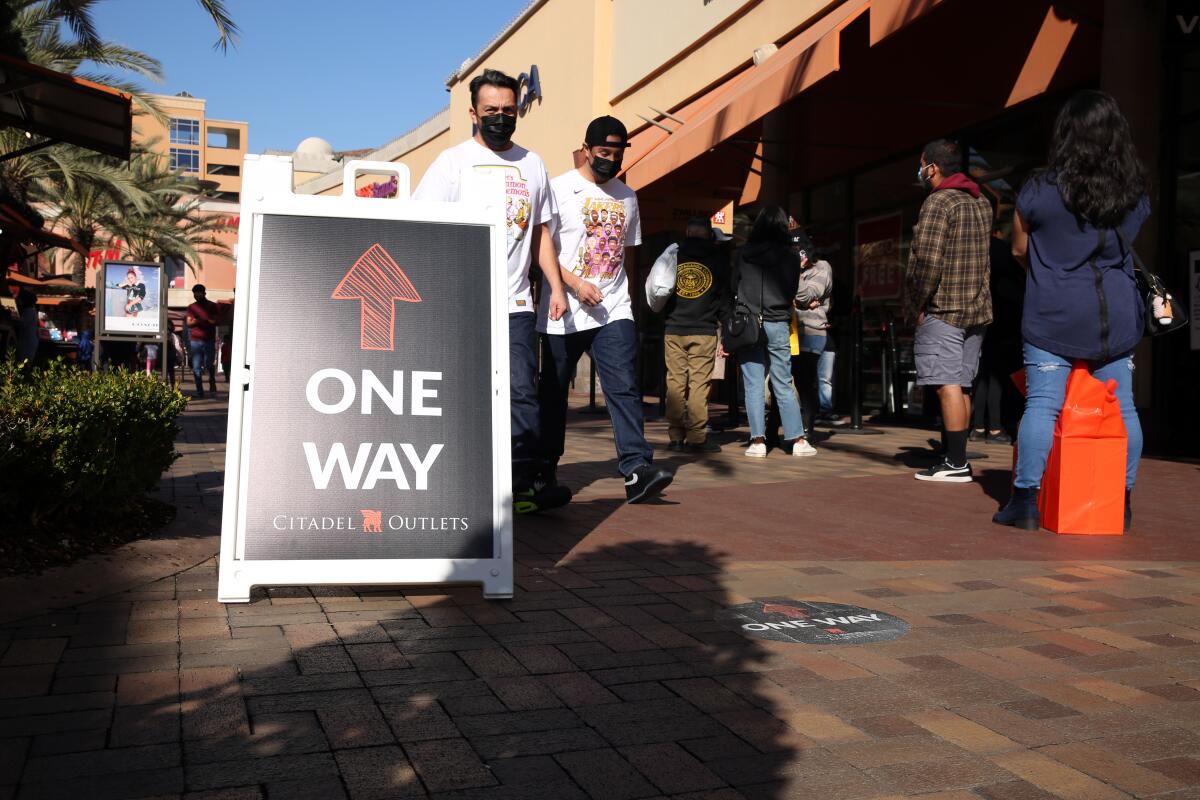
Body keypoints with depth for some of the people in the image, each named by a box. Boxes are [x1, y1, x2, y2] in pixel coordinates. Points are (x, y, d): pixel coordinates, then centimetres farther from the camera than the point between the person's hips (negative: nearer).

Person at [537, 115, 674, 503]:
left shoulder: (627, 197, 15)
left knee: (624, 387, -10)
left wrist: (628, 298, 17)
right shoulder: (560, 188, -1)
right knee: (553, 391, 7)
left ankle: (636, 469, -16)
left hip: (613, 311, 3)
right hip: (564, 311, -3)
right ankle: (545, 467, 21)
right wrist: (576, 284, -17)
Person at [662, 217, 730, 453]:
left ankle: (675, 437, 5)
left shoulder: (672, 256, 8)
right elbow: (725, 297, 7)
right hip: (704, 331, -2)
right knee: (699, 384, -3)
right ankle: (696, 438, -5)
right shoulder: (717, 258, 5)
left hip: (673, 330, 2)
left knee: (675, 382, 4)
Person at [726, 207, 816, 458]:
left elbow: (733, 289, 4)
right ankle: (797, 440, 8)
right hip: (778, 325, 0)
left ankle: (758, 441, -1)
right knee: (784, 385, 6)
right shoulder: (791, 257, 0)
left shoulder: (743, 254, 2)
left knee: (754, 385, 2)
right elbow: (792, 292, 7)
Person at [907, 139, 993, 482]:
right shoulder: (982, 204, 16)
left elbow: (928, 260, -19)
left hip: (942, 310, -9)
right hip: (977, 309, 9)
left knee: (948, 384, -8)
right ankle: (953, 458, 16)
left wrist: (918, 303, -10)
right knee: (961, 385, 11)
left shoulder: (938, 202, -11)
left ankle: (956, 463, -9)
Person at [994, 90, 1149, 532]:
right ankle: (1120, 502, 16)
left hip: (1054, 314, -3)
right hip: (1117, 314, 4)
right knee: (1121, 407, 9)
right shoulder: (1136, 192, 4)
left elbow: (1019, 250, 5)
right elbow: (1124, 246, 17)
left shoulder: (1040, 191, -7)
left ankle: (1026, 499, -4)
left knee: (1042, 404, -4)